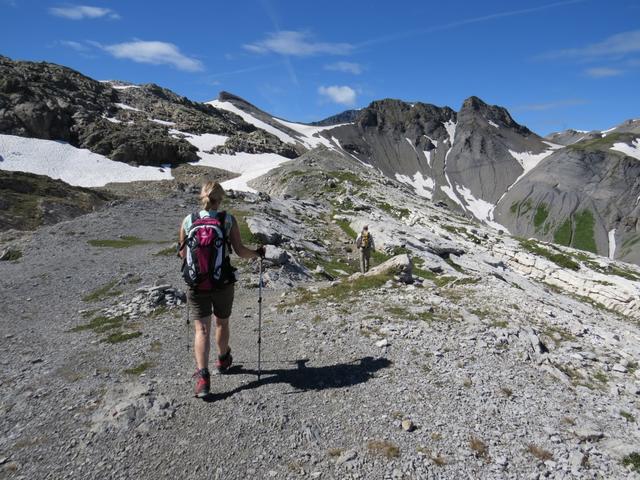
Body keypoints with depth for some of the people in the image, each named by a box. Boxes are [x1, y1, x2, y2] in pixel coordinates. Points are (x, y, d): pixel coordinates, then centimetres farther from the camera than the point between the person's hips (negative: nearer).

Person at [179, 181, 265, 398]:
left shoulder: (188, 221, -1)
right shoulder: (228, 220, -7)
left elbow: (184, 254, 8)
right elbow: (240, 251, -8)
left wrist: (180, 252, 32)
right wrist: (257, 253, 12)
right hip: (223, 282, 0)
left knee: (202, 330, 5)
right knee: (222, 323, 21)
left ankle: (202, 376, -7)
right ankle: (223, 360, 42)